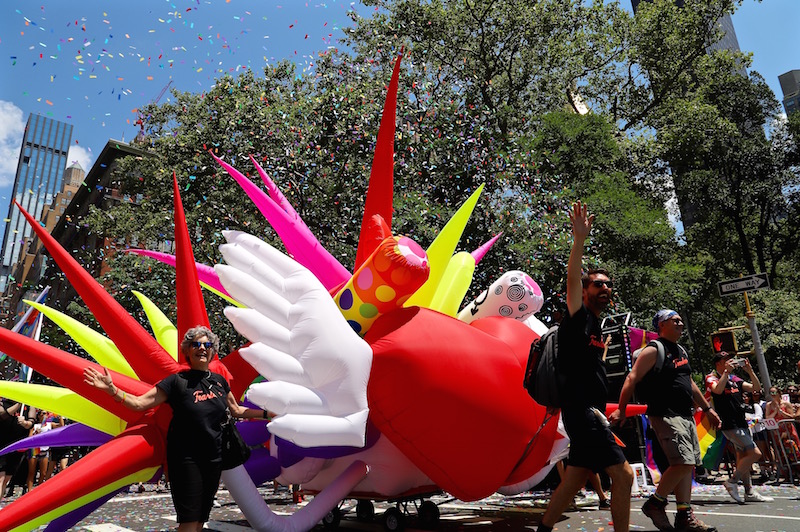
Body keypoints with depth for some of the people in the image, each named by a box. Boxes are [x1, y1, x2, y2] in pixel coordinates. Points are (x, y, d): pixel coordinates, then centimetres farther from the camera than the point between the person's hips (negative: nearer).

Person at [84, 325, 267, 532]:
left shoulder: (219, 381, 5)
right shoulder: (177, 381, -8)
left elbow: (236, 410, 18)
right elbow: (139, 403, -11)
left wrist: (267, 413, 17)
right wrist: (111, 389, -24)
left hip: (214, 458, 5)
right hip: (185, 458, -4)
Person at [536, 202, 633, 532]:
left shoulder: (596, 327, 19)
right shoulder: (578, 317, -5)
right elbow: (572, 279, -21)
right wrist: (580, 239, -29)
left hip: (592, 412, 9)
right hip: (581, 411, -9)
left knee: (573, 481, 12)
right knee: (623, 475, -9)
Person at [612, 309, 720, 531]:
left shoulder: (681, 351, 18)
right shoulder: (653, 351, -9)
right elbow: (632, 379, -16)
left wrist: (707, 408, 26)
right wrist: (621, 410, -22)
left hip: (687, 416, 9)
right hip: (665, 416, -9)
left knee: (688, 465, 7)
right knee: (683, 463, -16)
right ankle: (655, 503, -1)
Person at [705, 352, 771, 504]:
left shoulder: (734, 379, 16)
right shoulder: (711, 378, -7)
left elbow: (756, 387, 12)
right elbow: (718, 389, -28)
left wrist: (750, 371, -1)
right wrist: (727, 371, -25)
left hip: (741, 423, 8)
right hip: (730, 425, -8)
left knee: (743, 456, 11)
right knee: (755, 453, -12)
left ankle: (749, 492, 17)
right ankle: (732, 481, -2)